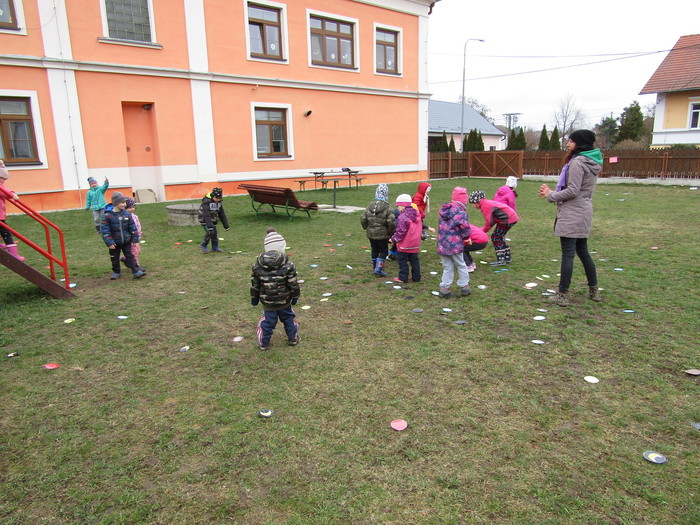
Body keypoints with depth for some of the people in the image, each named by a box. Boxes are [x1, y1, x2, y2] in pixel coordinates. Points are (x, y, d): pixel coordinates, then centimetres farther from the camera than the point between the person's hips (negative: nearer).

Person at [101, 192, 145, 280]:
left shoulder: (127, 214, -4)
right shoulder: (108, 216, -13)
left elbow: (133, 228, 3)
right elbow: (105, 231, -12)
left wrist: (135, 239, 2)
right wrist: (109, 243, -16)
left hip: (126, 241, 1)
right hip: (115, 243, -1)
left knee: (130, 256, 3)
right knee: (115, 258, 12)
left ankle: (136, 271, 1)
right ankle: (116, 272, 29)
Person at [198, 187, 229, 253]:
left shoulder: (219, 202, 0)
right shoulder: (206, 201, -23)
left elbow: (222, 214, 6)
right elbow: (206, 215, -29)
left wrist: (226, 225, 6)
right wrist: (210, 225, -36)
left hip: (212, 220, 7)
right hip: (204, 219, -7)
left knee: (215, 233, 5)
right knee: (210, 232, -17)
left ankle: (215, 247, 18)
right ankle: (203, 245, -1)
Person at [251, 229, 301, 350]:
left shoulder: (258, 265, -8)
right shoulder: (288, 265, -14)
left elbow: (254, 284, 1)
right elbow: (293, 283, -9)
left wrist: (254, 298, 13)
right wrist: (295, 296, 6)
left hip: (267, 301, 1)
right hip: (284, 300, -1)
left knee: (267, 321, 13)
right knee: (288, 318, 19)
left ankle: (263, 343, 20)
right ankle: (293, 338, 31)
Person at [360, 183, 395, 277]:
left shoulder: (369, 206, 0)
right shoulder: (387, 208, -15)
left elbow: (363, 219, 1)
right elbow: (391, 222, -20)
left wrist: (367, 228, 15)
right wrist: (390, 232, -3)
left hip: (371, 234, 5)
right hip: (382, 235, -5)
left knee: (374, 250, 18)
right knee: (383, 251, 7)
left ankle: (375, 267, 27)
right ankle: (379, 268, -1)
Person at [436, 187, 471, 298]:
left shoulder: (444, 209, 5)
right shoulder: (461, 213, -16)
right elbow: (466, 231, -12)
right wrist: (465, 237, 11)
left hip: (442, 245, 5)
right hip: (455, 246, -5)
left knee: (447, 267, 14)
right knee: (461, 266, 14)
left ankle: (444, 289, 14)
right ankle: (465, 287, 24)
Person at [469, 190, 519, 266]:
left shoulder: (484, 205, -14)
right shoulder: (487, 203, 16)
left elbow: (489, 221, -16)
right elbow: (491, 219, 13)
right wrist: (482, 230, 6)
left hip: (508, 219, -10)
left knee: (495, 237, -5)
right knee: (499, 236, 19)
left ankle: (501, 260, -5)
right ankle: (507, 257, 26)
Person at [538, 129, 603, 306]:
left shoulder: (577, 162, -14)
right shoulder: (592, 163, 15)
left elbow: (572, 191, -18)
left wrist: (550, 195, -6)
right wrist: (552, 192, 7)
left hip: (572, 214, -10)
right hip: (584, 213, 10)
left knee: (568, 254, -5)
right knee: (583, 252, 18)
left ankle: (562, 295, 0)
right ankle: (594, 290, 27)